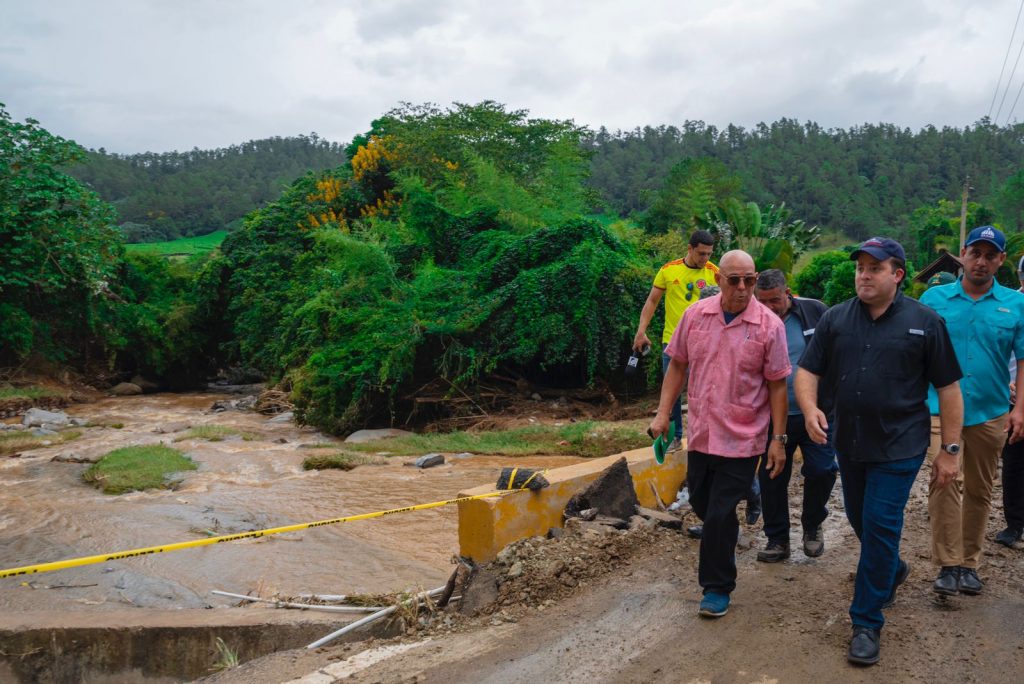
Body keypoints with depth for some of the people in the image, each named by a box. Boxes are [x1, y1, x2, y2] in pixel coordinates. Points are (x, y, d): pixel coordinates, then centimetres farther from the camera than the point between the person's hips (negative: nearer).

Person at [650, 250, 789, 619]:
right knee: (701, 503, 19)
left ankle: (717, 588, 17)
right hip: (701, 433, 4)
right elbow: (677, 366, 7)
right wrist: (663, 414, 2)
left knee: (720, 516, -1)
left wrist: (778, 439, -6)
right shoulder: (695, 315, -1)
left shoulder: (769, 325, -10)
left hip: (742, 438, -4)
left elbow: (777, 386, -6)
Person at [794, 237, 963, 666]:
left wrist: (949, 450, -5)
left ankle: (867, 623, 7)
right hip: (849, 442, 4)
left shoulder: (924, 322, -6)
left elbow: (948, 388, -3)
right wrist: (810, 408, -20)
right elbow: (807, 371, 1)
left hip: (898, 448, -4)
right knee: (861, 521, 19)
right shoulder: (836, 319, 1)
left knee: (879, 529, -6)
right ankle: (892, 572, 49)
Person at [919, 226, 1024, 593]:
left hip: (990, 414, 2)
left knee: (979, 491, 11)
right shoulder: (934, 298, 1)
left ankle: (969, 564, 24)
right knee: (944, 481, -16)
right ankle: (948, 565, -8)